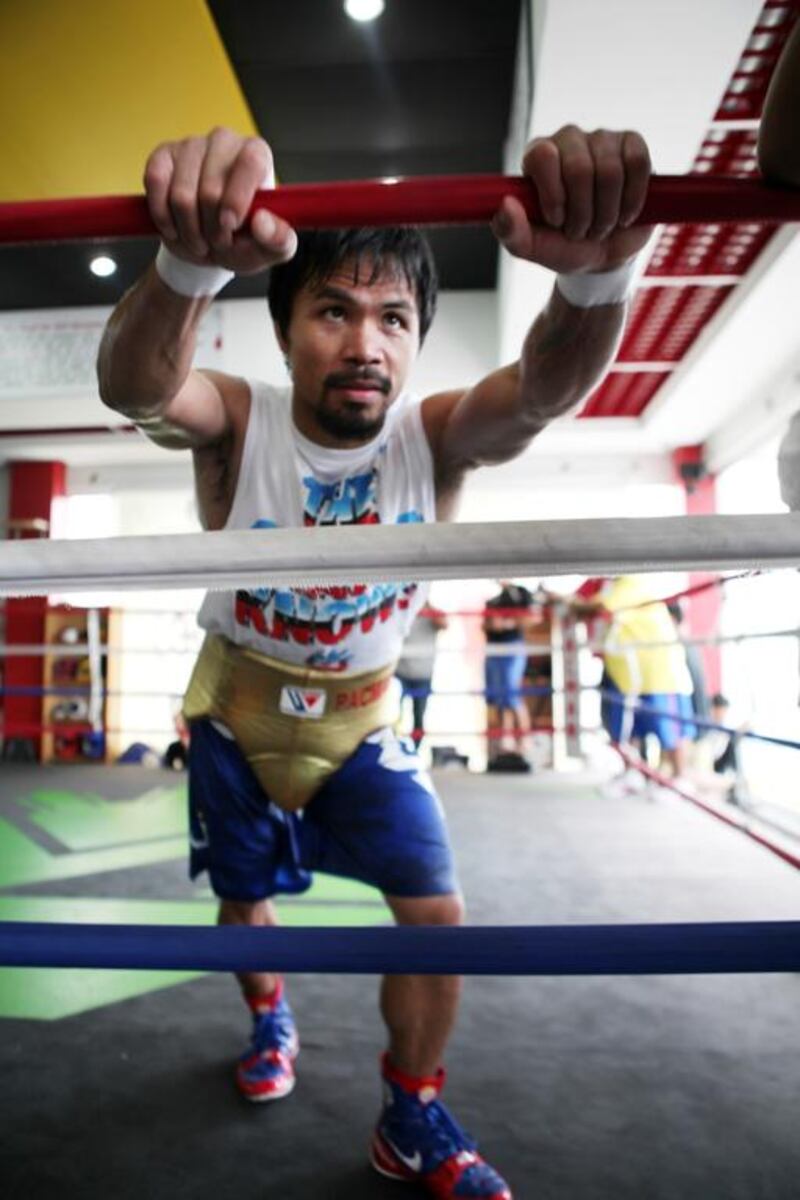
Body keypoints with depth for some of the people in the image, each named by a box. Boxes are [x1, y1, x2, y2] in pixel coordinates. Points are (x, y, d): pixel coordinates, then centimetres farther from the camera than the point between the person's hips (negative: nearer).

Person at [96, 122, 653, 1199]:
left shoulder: (435, 438, -23)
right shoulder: (235, 424, -24)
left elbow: (549, 386, -43)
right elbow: (133, 386, -46)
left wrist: (598, 273, -65)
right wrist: (190, 264, -68)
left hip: (360, 718, 0)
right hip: (237, 716, 0)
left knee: (437, 910, -6)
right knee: (243, 896, 18)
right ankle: (271, 1019, 53)